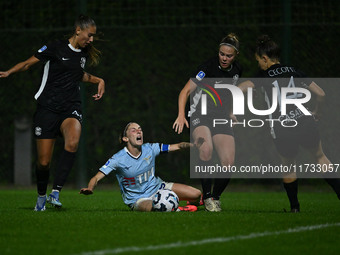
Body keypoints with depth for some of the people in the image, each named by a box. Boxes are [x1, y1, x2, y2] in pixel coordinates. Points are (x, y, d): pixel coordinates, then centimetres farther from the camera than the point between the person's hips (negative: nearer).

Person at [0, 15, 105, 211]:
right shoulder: (55, 48, -4)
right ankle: (41, 197, 24)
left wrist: (98, 80, 22)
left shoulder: (84, 53, 14)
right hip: (48, 107, -3)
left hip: (71, 108, 3)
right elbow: (28, 64, 0)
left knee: (72, 143, -30)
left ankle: (56, 193, -27)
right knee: (44, 161, -4)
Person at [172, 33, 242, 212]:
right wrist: (181, 115, -34)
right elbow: (186, 91, -22)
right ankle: (207, 197, -23)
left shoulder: (236, 70, 2)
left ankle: (215, 197, 16)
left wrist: (230, 112, 14)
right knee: (206, 149, -35)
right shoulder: (208, 67, -17)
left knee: (228, 163, -10)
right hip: (200, 114, -5)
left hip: (221, 117, 5)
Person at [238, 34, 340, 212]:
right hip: (305, 123, 2)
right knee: (320, 158, 23)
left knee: (288, 166, 22)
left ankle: (294, 206, 26)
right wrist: (316, 113, 28)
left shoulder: (264, 76, 3)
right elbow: (320, 93, 11)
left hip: (282, 132, -2)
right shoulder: (293, 71, 11)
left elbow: (240, 89, -12)